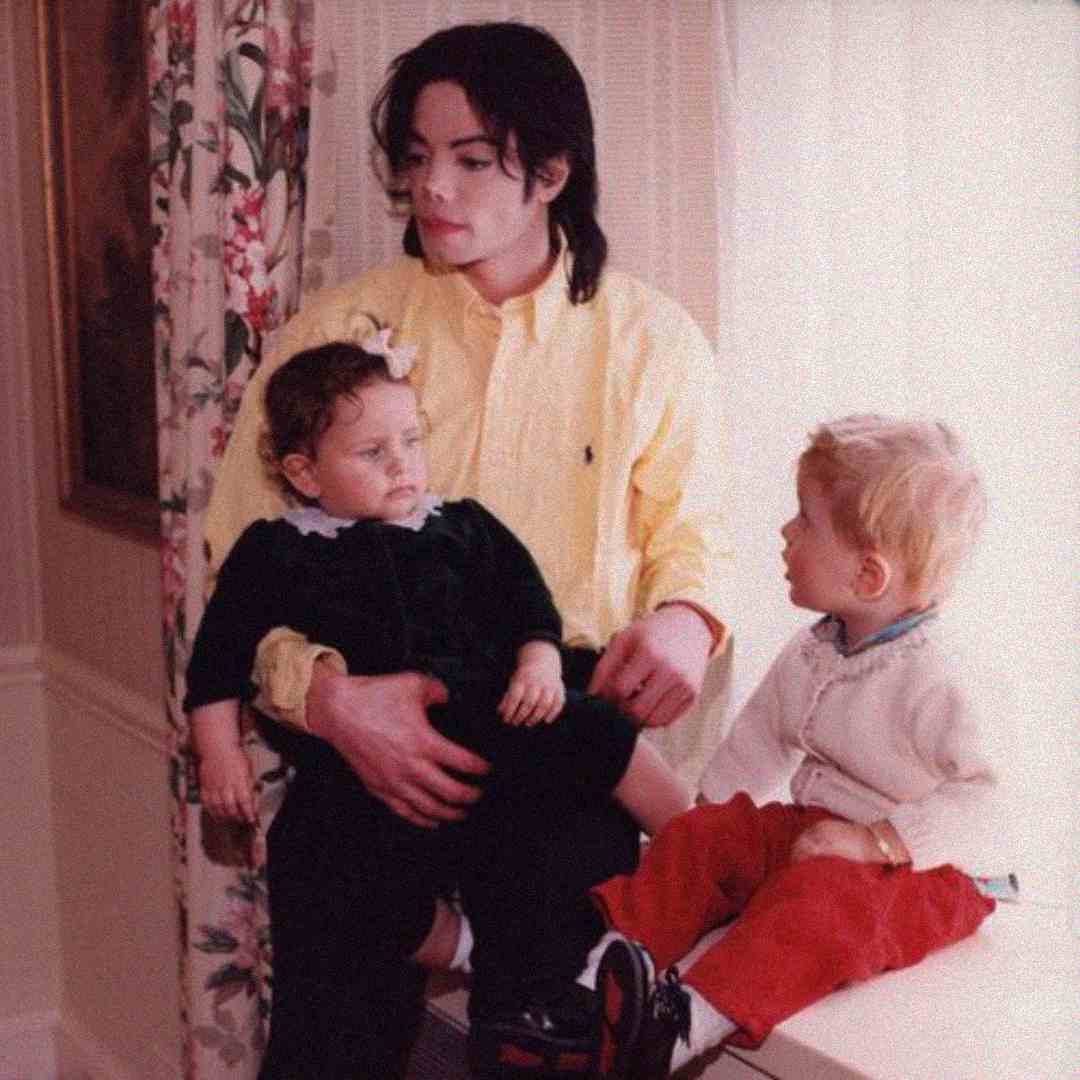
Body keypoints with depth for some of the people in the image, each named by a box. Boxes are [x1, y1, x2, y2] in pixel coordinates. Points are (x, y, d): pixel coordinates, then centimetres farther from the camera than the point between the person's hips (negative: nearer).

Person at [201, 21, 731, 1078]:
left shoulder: (653, 342, 6)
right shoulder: (333, 331, 4)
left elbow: (689, 528, 10)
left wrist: (686, 616, -14)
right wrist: (324, 692, -17)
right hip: (373, 733, 0)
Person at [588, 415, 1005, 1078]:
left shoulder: (931, 681, -20)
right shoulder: (810, 655, 6)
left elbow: (982, 793, -25)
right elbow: (762, 737, 19)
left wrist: (874, 840, -29)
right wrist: (714, 807, 9)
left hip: (915, 867, -8)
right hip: (814, 826, 9)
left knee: (820, 895, -35)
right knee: (702, 838, -7)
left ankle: (693, 1021, -50)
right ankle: (615, 956, -19)